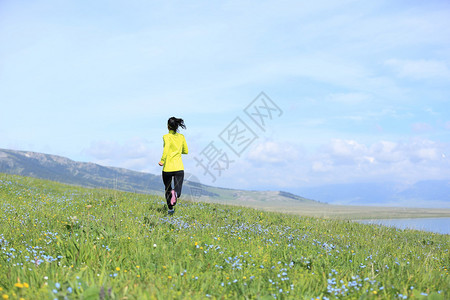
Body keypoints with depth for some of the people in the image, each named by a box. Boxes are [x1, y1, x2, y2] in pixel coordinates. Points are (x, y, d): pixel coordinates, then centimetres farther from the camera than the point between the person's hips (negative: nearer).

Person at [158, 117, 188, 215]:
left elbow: (166, 148, -22)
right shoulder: (181, 137, 8)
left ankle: (170, 209, 17)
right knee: (177, 191, 0)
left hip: (168, 167, -2)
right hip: (179, 167, 2)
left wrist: (162, 161, -18)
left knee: (168, 189, 19)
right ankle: (175, 194, -34)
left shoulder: (166, 137, -4)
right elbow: (185, 151, 16)